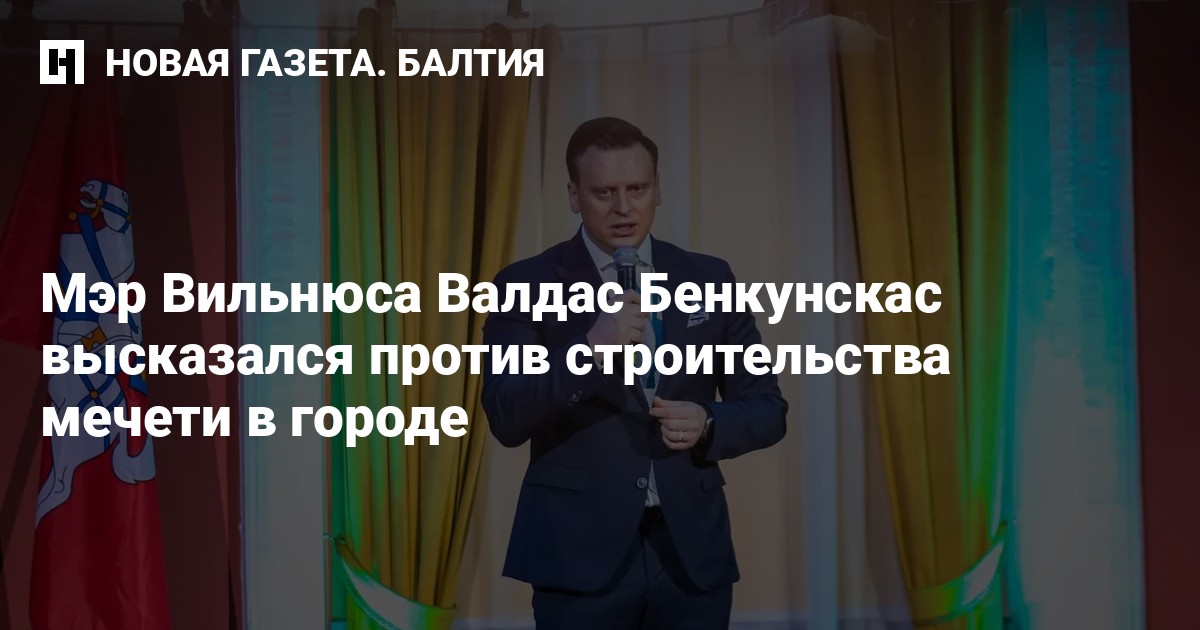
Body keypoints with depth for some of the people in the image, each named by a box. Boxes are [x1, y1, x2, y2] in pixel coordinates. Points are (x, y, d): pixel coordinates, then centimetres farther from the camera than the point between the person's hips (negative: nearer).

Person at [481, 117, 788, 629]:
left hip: (692, 552, 3)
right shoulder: (528, 285, -3)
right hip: (580, 554, -2)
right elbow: (506, 420, -12)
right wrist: (589, 351, -26)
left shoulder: (709, 279, 6)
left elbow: (767, 408, 8)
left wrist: (707, 424, -12)